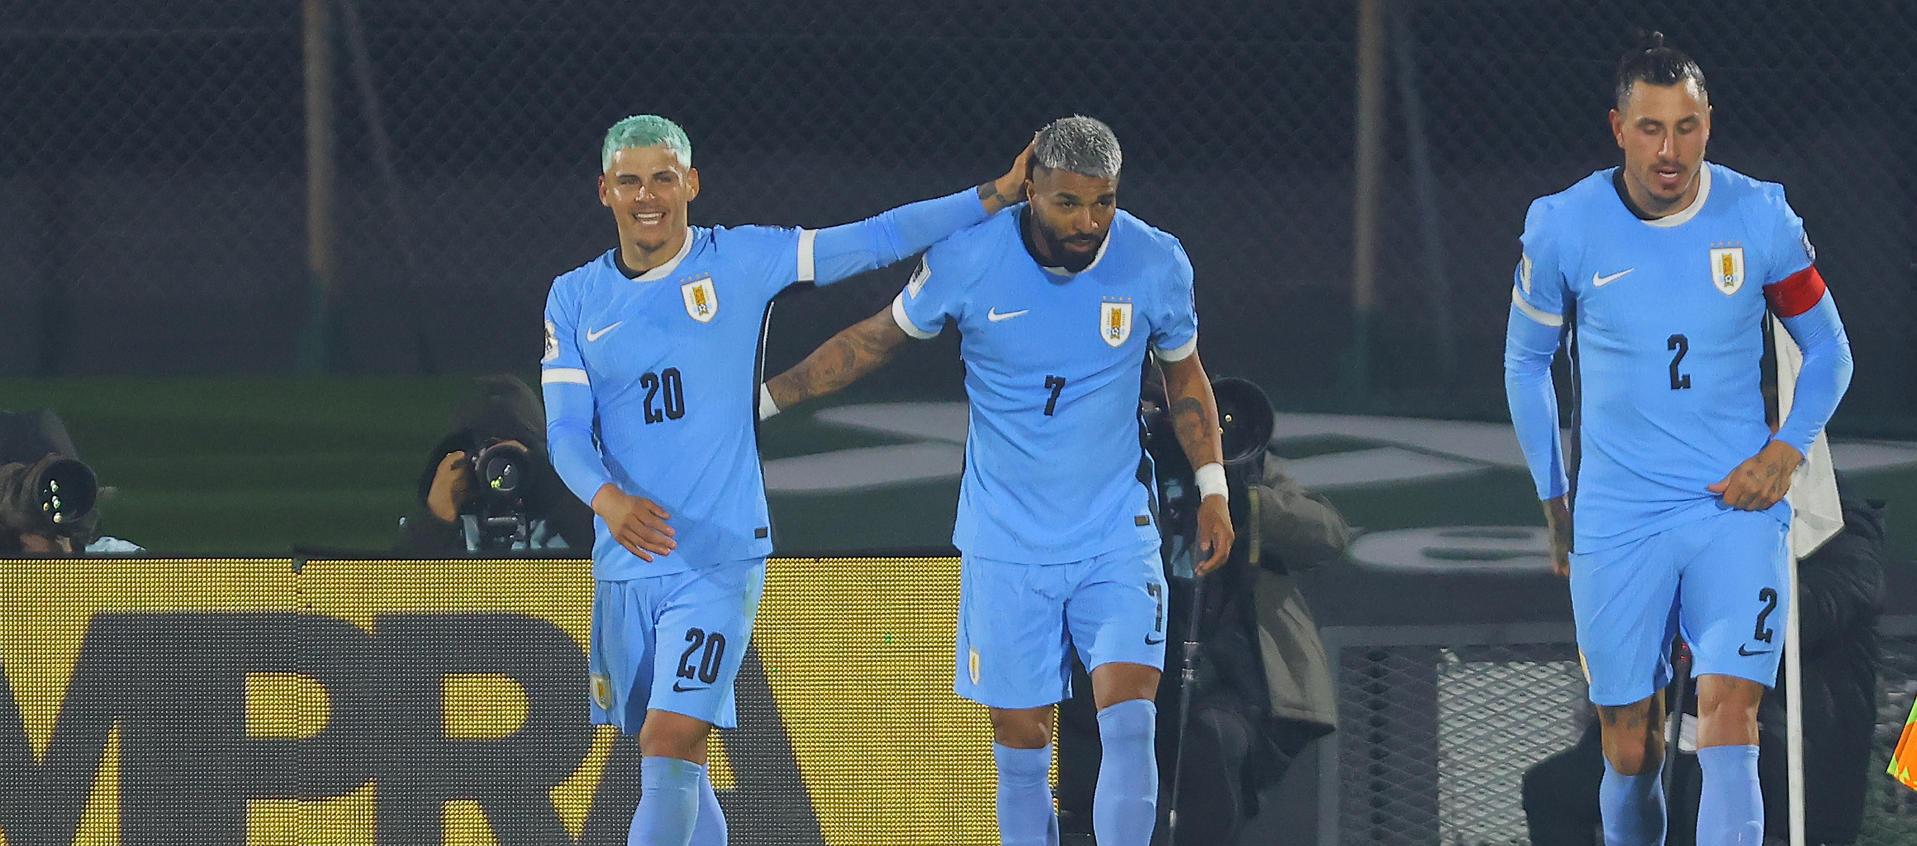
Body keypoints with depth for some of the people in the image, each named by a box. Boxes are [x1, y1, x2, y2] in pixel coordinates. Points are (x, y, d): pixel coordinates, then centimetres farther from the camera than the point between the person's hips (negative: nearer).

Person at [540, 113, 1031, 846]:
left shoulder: (740, 261, 0)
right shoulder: (575, 298, 7)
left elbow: (874, 241, 1)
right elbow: (564, 431, -1)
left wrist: (997, 196, -5)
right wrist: (608, 498, -22)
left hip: (719, 560, -4)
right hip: (625, 565, 4)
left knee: (669, 748, -15)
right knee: (674, 764, 10)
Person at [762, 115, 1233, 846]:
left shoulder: (1155, 264, -9)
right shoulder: (967, 260, -13)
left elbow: (1184, 374, 10)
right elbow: (875, 340, 4)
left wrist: (1212, 489, 6)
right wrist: (762, 398, 3)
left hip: (1117, 537, 0)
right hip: (1006, 546, 0)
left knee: (1128, 722, -16)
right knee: (1020, 746, 2)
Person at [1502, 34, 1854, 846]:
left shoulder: (1759, 218, -4)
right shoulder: (1563, 228, -4)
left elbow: (1828, 353, 9)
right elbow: (1525, 362, 12)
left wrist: (1786, 452, -6)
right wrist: (1555, 500, 9)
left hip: (1736, 507, -1)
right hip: (1615, 525, 1)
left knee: (1728, 713, -18)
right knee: (1630, 753, 3)